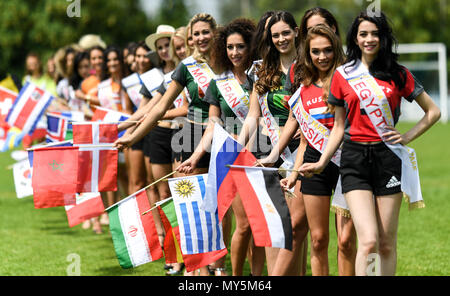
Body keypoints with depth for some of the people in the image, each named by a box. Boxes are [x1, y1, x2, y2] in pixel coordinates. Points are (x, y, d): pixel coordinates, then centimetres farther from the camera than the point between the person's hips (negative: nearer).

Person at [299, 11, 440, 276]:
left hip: (389, 157, 1)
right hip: (355, 157, -1)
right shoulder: (342, 75, 9)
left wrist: (407, 137, 3)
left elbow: (433, 111, 14)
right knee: (368, 241, -15)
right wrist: (322, 163, 7)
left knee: (387, 243, 2)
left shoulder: (398, 74, 7)